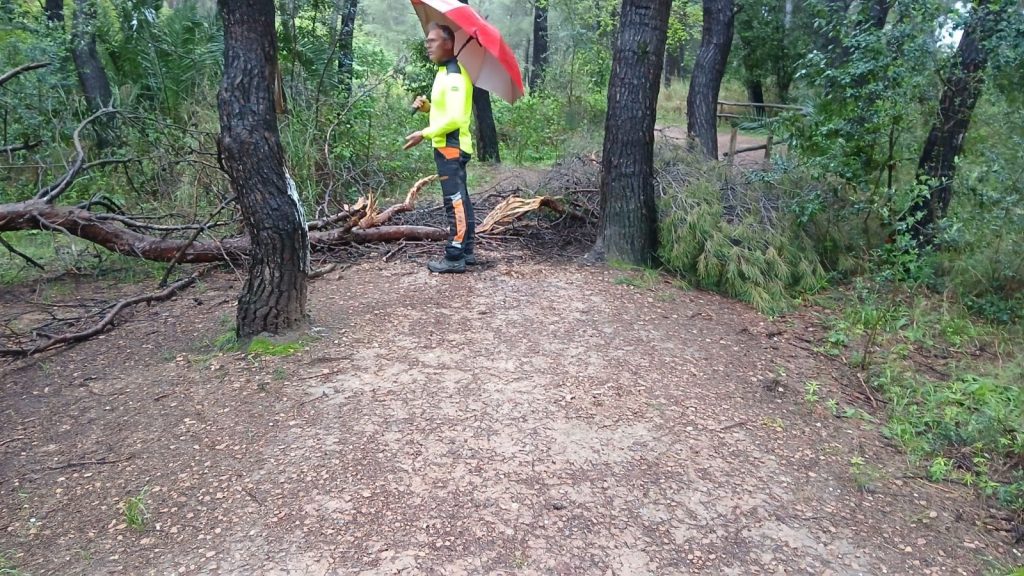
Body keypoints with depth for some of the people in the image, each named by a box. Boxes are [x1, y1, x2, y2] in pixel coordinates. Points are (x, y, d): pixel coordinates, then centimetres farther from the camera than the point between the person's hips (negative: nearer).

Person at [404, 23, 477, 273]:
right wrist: (426, 106, 7)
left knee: (455, 202, -9)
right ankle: (466, 252, 20)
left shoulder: (454, 76, -17)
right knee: (460, 200, 13)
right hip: (451, 147, 11)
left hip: (450, 147, -11)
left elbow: (454, 117, -24)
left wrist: (424, 134, -18)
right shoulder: (446, 72, 16)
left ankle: (455, 258, -6)